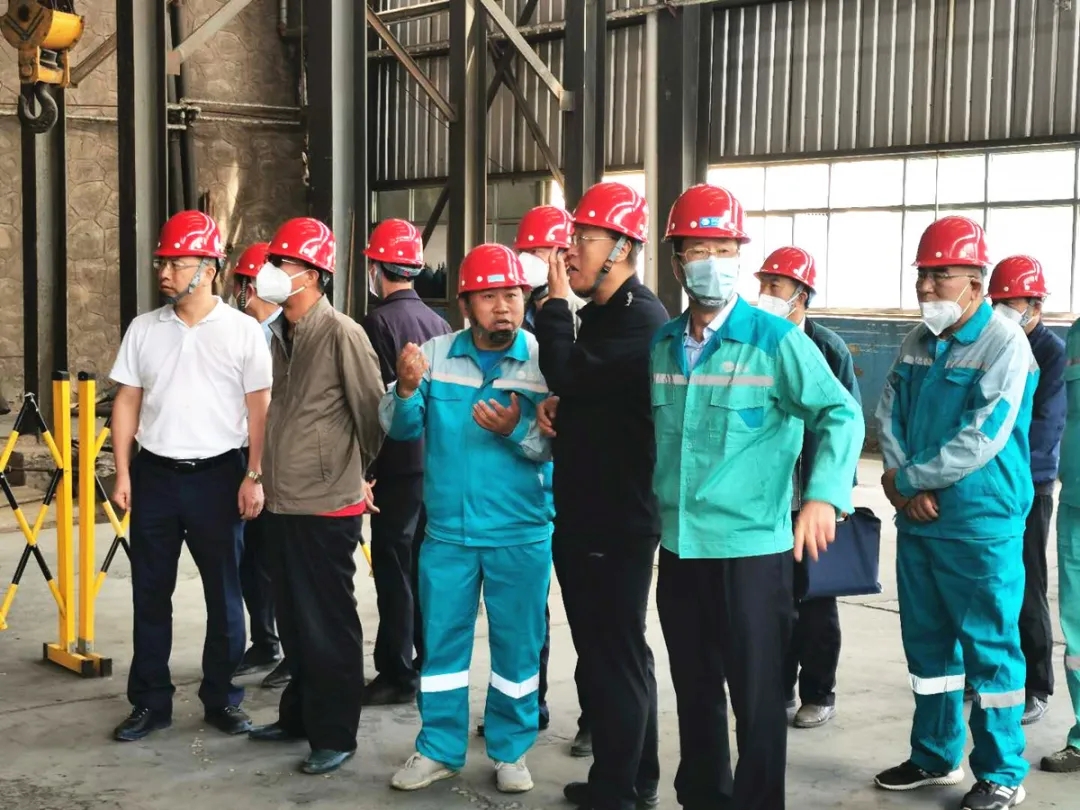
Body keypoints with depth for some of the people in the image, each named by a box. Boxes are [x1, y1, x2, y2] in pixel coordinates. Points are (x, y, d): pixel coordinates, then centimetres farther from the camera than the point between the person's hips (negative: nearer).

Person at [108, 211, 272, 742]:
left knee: (223, 594, 6)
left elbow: (259, 408, -3)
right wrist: (122, 474, 1)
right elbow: (127, 403, 7)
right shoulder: (143, 330, 4)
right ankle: (150, 702, 17)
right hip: (154, 476, 3)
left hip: (217, 476, -2)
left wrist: (254, 476, -9)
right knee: (150, 593, 7)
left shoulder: (242, 330, -4)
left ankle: (222, 698, 18)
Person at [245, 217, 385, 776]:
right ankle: (299, 715, 30)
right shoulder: (277, 333, 9)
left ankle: (335, 734, 12)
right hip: (283, 500, 7)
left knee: (328, 624, 2)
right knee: (293, 619, 17)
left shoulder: (341, 334, -14)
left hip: (327, 504, -7)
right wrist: (269, 476, 16)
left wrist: (353, 471, 5)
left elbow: (371, 412, -8)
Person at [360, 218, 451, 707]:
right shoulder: (436, 321, 8)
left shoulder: (380, 322, -13)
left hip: (398, 464, -7)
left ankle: (396, 674, 3)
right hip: (434, 461, 7)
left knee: (393, 569, -1)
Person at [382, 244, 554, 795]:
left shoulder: (545, 361, -8)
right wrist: (407, 389, -23)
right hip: (447, 530, 2)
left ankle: (510, 751, 24)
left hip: (521, 535, -2)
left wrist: (516, 431, -29)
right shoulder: (435, 353, 0)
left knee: (517, 644, 9)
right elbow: (400, 429, -4)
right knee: (441, 640, 10)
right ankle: (439, 749, 24)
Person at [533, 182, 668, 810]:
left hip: (620, 518, -10)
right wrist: (557, 405, 3)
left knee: (616, 653, -2)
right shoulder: (602, 313, 16)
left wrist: (557, 301, -12)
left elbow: (569, 372, -25)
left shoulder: (642, 319, -15)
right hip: (585, 512, 10)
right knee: (605, 650, 17)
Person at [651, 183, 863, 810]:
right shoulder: (662, 345, 8)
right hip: (678, 547, 5)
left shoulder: (777, 341, -8)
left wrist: (823, 494, -25)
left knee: (756, 695, 1)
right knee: (694, 688, 17)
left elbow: (841, 414, -12)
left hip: (752, 547, -5)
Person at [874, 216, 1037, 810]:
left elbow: (982, 440, -20)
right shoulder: (917, 342, 9)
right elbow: (889, 417, 7)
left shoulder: (1004, 345, -13)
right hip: (917, 521, 7)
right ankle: (935, 755, 30)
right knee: (927, 643, 16)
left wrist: (907, 478, -12)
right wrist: (906, 486, -9)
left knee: (988, 649, 2)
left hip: (980, 529, -7)